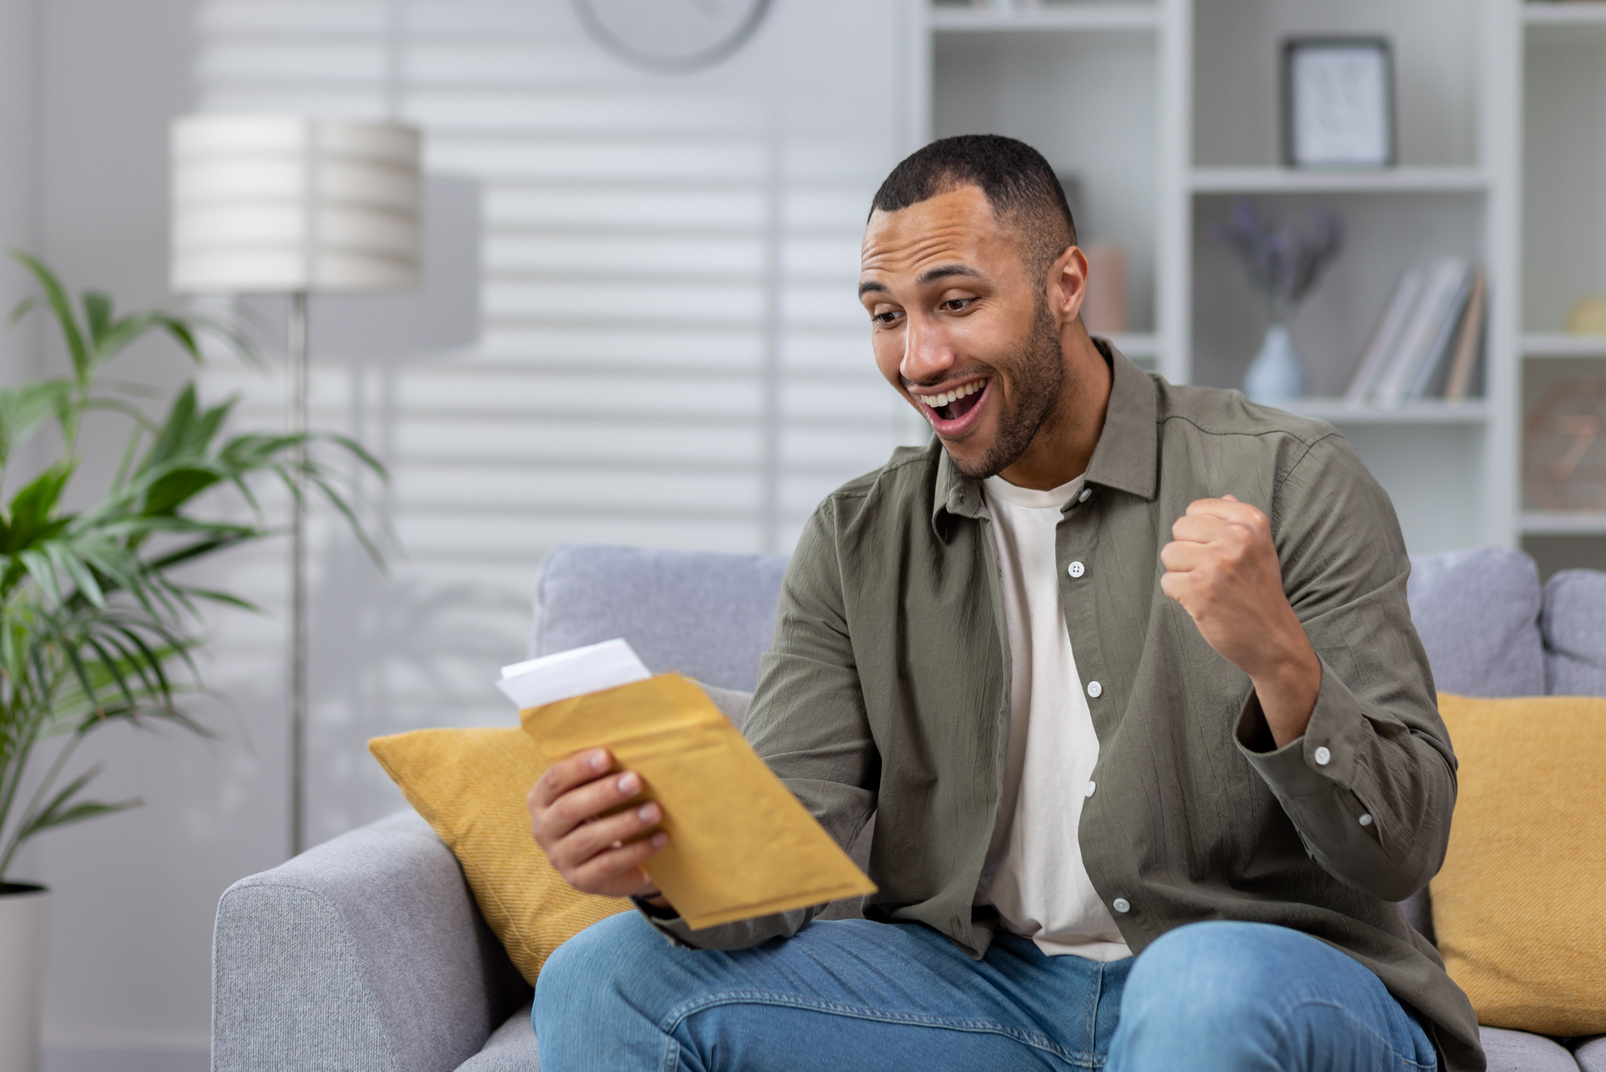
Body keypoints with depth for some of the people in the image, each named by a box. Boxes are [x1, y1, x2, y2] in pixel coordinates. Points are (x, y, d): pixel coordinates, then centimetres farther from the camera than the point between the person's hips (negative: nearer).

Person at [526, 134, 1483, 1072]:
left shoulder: (1291, 483, -8)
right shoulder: (857, 543, 5)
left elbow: (1404, 850, -12)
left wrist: (1278, 660, -31)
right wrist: (673, 859, -30)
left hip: (1282, 978, -3)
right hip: (992, 983, 4)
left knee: (1205, 984, -40)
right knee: (608, 978, -12)